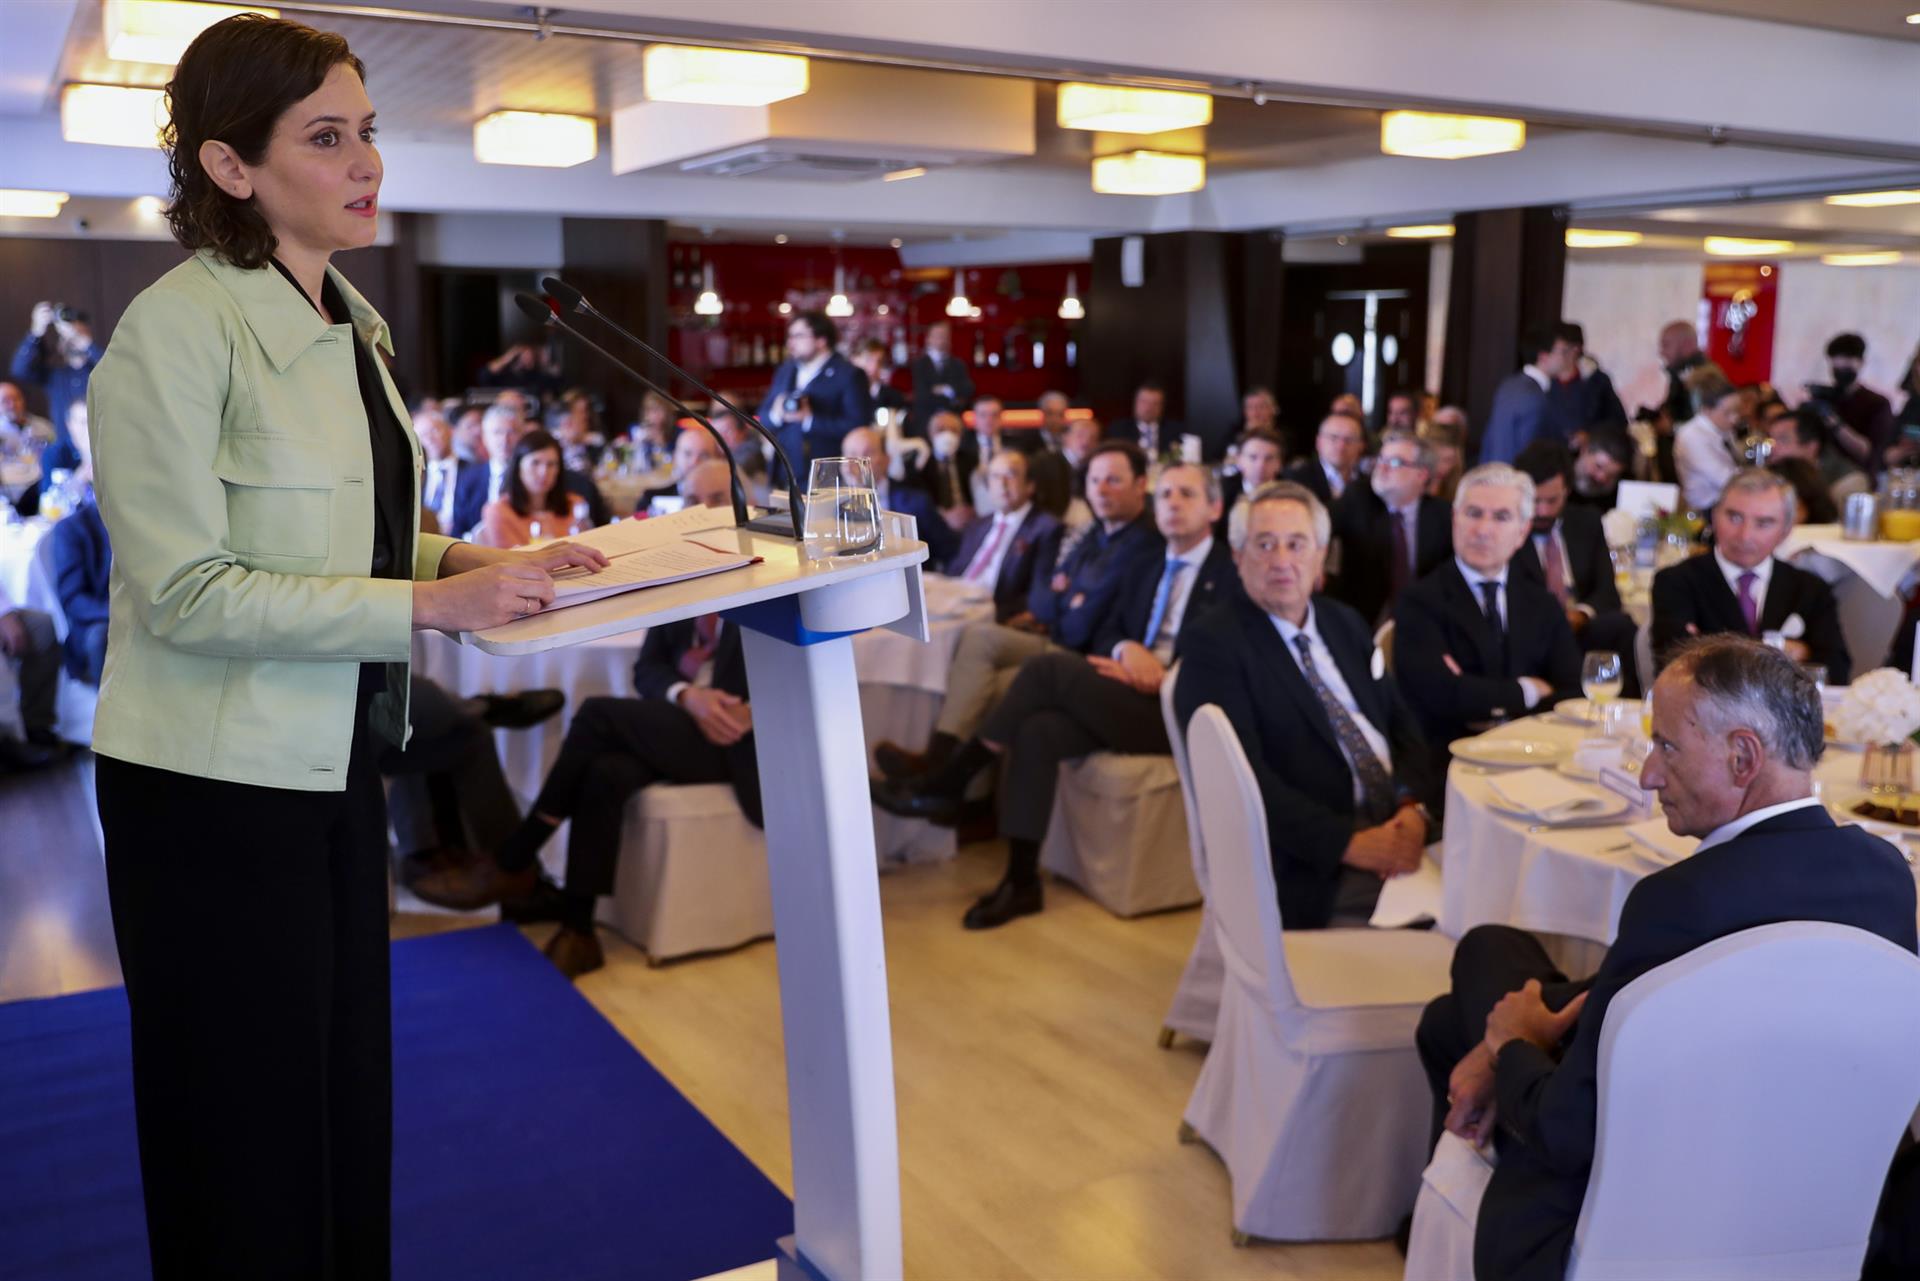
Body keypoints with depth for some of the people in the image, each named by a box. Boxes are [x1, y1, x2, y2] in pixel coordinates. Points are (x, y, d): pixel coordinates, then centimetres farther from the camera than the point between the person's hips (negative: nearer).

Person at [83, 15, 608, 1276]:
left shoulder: (350, 322, 8)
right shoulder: (176, 331, -16)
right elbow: (186, 591, -21)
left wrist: (485, 559, 0)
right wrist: (430, 605, -25)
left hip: (338, 768, 8)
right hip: (218, 790, -7)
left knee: (350, 1102, 18)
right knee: (248, 1139, 8)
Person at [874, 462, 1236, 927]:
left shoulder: (1232, 571, 2)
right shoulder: (1148, 569, 25)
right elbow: (1104, 636, 20)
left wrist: (1160, 676, -17)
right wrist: (1126, 649, -5)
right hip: (1132, 699, 7)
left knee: (1051, 666, -25)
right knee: (1038, 730, -24)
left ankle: (948, 783, -18)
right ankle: (1021, 880, -23)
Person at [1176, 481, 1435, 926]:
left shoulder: (1346, 623, 18)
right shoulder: (1212, 643, -5)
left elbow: (1401, 723, 14)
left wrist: (1414, 807, -7)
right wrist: (1347, 842, -22)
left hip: (1399, 828, 7)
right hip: (1314, 868, -7)